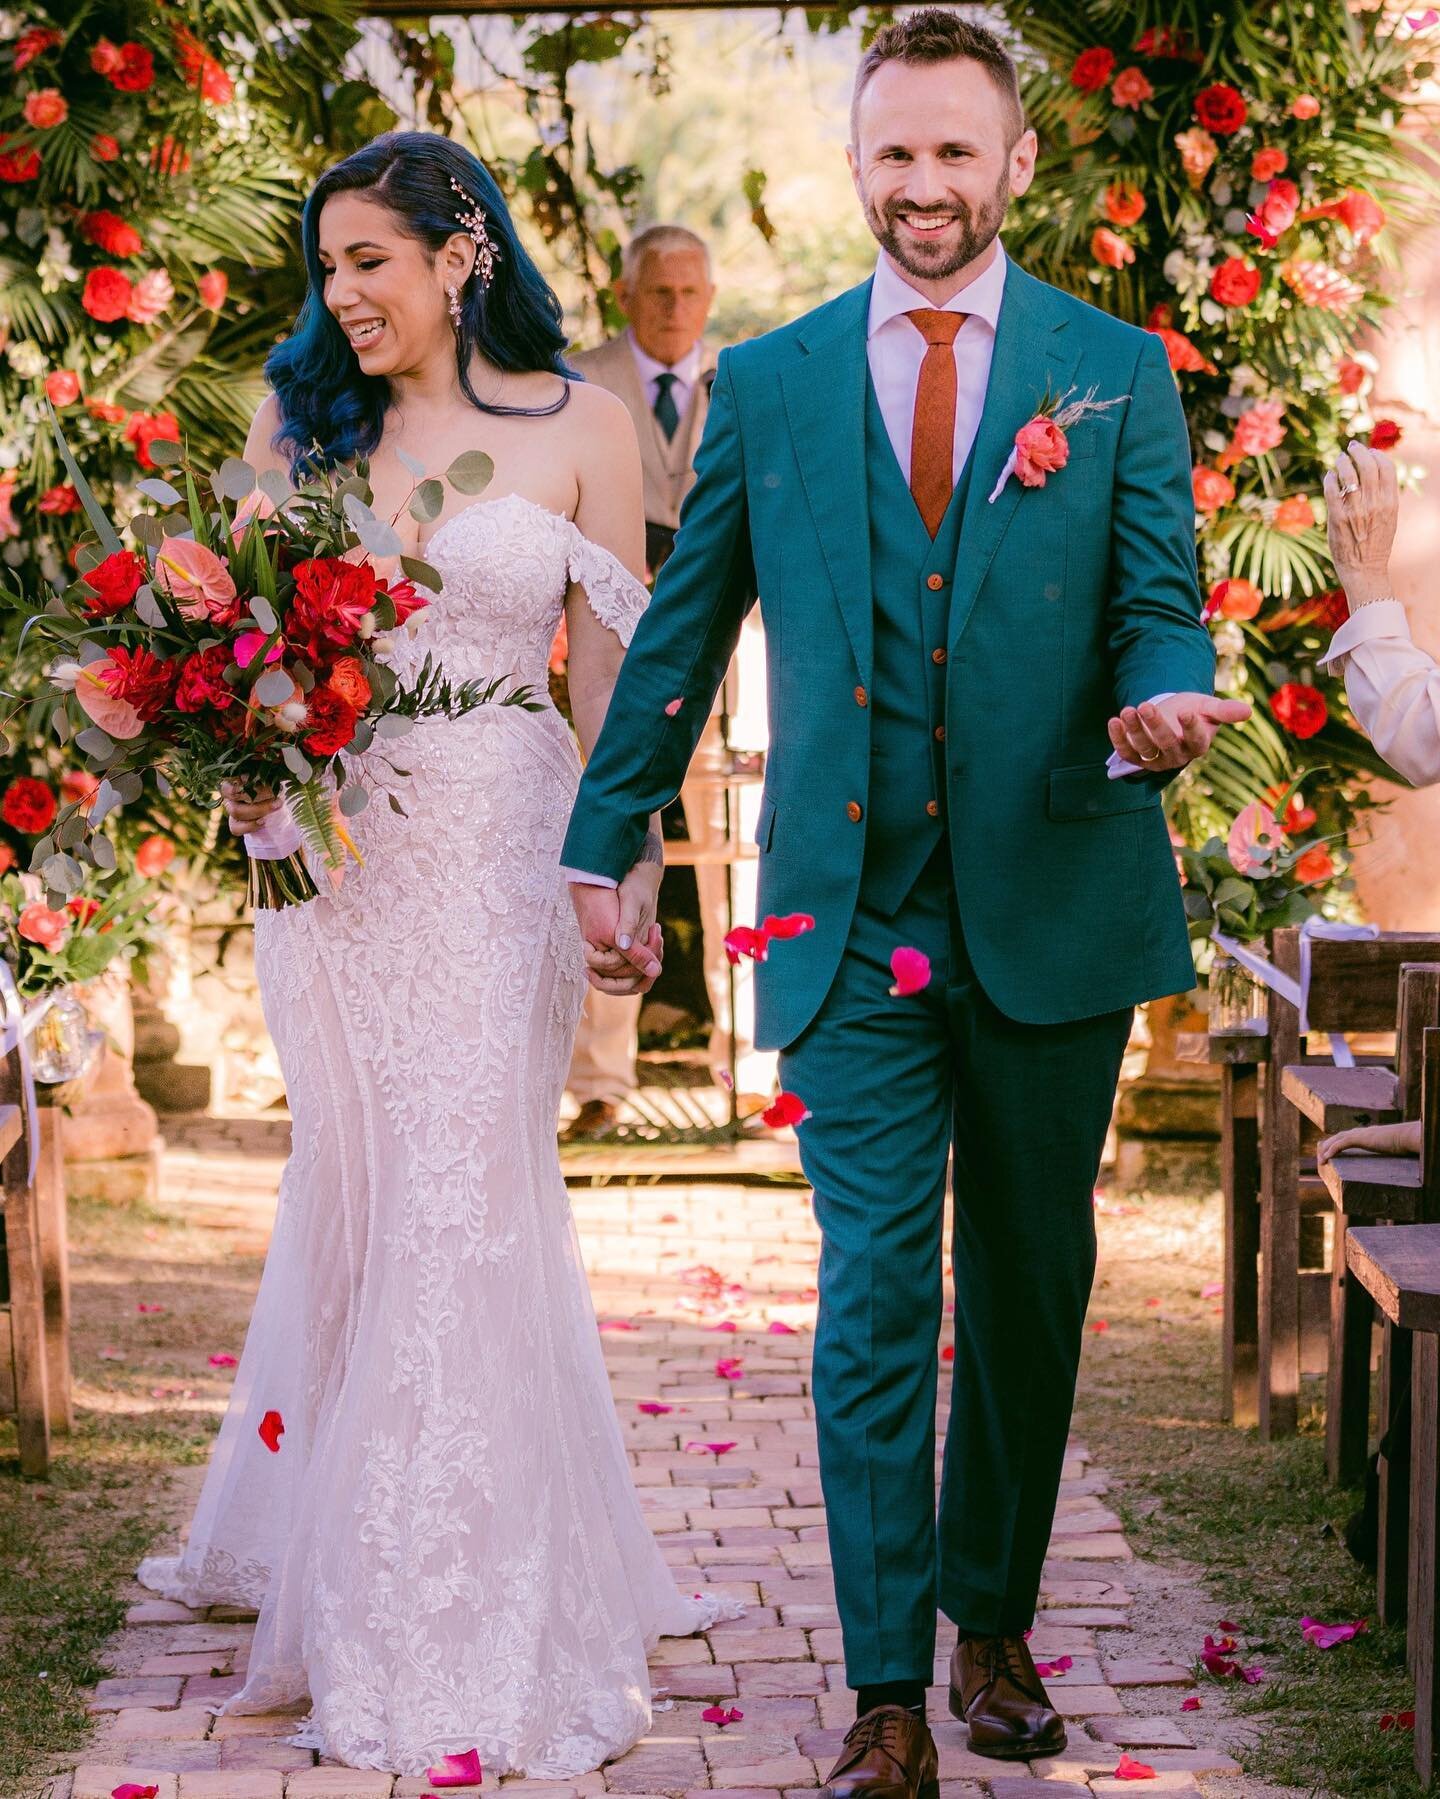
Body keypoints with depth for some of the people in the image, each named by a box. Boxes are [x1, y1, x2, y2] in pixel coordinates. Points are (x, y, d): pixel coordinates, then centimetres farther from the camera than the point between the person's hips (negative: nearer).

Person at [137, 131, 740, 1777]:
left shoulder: (578, 430, 2)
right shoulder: (300, 419, 9)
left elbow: (611, 669, 2)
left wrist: (636, 876, -5)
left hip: (496, 849, -2)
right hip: (328, 846, 3)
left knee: (464, 1187, -4)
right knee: (360, 1190, 7)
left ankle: (469, 1626, 5)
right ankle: (341, 1567, 23)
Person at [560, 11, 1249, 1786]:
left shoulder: (1117, 371, 5)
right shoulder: (766, 385, 6)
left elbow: (1159, 609, 1)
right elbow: (680, 630, 12)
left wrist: (1166, 702, -22)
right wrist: (605, 840, 12)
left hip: (1052, 903, 1)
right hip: (849, 920, -1)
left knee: (1032, 1288, 12)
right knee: (876, 1292, -6)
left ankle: (992, 1621, 29)